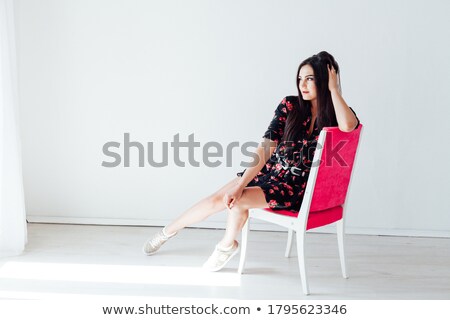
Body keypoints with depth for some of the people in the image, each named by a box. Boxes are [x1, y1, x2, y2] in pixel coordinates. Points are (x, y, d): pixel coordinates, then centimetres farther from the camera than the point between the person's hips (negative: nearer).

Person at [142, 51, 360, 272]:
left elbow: (348, 126, -38)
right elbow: (266, 148, -13)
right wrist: (240, 184, -22)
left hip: (296, 188, -3)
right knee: (217, 199, -8)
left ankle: (227, 245, 5)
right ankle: (168, 231, 18)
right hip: (270, 173, 4)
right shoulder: (290, 106, -5)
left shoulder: (337, 114, -10)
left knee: (239, 200, -26)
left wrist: (333, 89, -25)